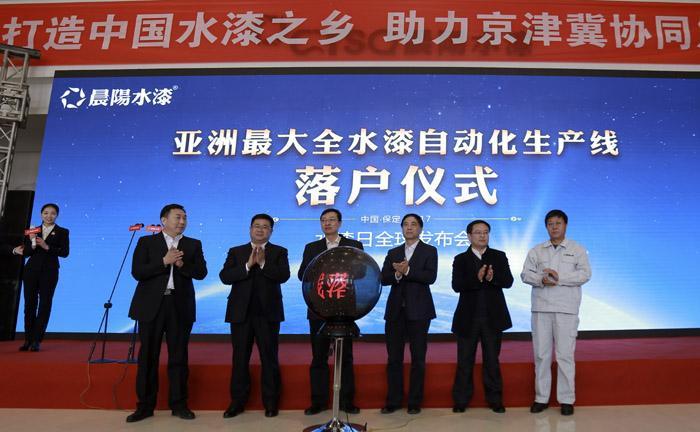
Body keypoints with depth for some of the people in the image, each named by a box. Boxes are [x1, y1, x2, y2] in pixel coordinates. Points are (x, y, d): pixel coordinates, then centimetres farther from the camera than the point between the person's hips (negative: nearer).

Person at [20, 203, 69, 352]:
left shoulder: (62, 232, 3)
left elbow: (65, 252, -8)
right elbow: (26, 252, 4)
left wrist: (46, 247, -17)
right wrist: (32, 243, -14)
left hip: (49, 271, -2)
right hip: (31, 270, 3)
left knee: (44, 305, -2)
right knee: (30, 304, 4)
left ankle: (37, 341, 2)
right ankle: (28, 339, 12)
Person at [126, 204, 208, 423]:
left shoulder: (193, 244, 9)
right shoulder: (146, 242, 5)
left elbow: (201, 272, 0)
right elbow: (137, 272, -6)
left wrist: (182, 264, -15)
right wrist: (164, 261, -15)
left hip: (180, 306, 1)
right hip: (152, 305, -1)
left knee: (178, 356, 6)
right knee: (148, 356, 5)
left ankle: (178, 404, 16)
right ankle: (145, 405, 15)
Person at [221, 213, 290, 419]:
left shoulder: (279, 252, 5)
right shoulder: (236, 252, 9)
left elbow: (284, 276, -11)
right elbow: (224, 277, -5)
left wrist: (263, 263, -21)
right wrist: (248, 265, -16)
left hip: (267, 313, -1)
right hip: (241, 313, 2)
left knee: (269, 359, 4)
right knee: (240, 359, 7)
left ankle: (271, 402, 15)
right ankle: (237, 401, 18)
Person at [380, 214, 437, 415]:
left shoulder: (429, 251, 4)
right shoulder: (393, 253, 14)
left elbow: (430, 277, -11)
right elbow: (383, 278, 4)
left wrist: (407, 271, -21)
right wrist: (397, 274, -16)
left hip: (418, 311, -3)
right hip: (395, 310, 3)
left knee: (418, 358, 4)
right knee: (394, 357, 6)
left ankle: (415, 402, 14)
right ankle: (393, 401, 15)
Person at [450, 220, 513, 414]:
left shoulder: (499, 256, 6)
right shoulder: (460, 259, 3)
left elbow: (508, 281, -5)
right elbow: (456, 285, -10)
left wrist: (493, 278, -26)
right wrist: (477, 278, -26)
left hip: (493, 317, 1)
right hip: (468, 317, 0)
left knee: (492, 360, 10)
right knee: (465, 361, 7)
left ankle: (495, 400, 21)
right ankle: (461, 400, 16)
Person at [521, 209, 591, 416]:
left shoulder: (577, 249, 6)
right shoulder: (536, 251, 13)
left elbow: (585, 274, -5)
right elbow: (525, 274, 4)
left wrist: (560, 278, -17)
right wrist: (541, 280, -15)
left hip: (566, 309, -2)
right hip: (541, 308, 2)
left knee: (565, 354, -1)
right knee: (541, 354, 5)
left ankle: (566, 399, 10)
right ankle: (541, 397, 14)